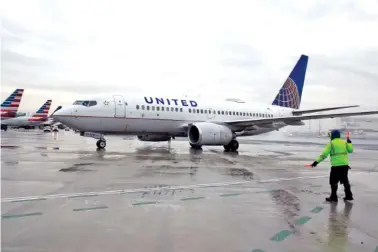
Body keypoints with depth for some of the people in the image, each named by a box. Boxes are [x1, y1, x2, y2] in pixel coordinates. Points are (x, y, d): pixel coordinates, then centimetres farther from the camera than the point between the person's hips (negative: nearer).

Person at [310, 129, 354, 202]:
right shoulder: (344, 142, 8)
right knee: (345, 180, 18)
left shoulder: (331, 143, -5)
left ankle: (333, 197, 8)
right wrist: (349, 142, 27)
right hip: (345, 165, 5)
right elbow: (350, 150, 16)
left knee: (333, 181, 4)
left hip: (336, 166, -5)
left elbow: (324, 154, -12)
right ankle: (349, 195, 23)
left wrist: (316, 161, -13)